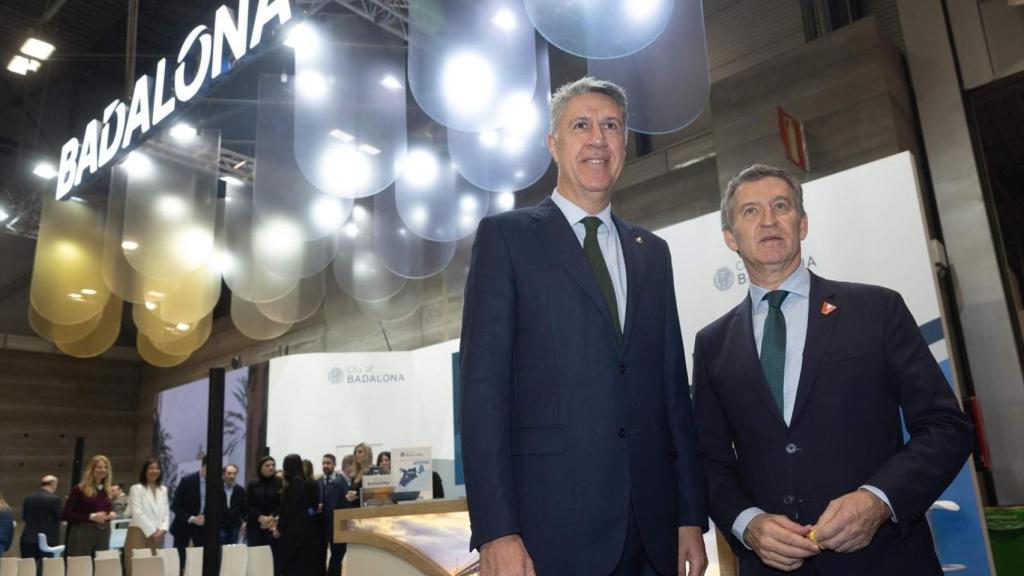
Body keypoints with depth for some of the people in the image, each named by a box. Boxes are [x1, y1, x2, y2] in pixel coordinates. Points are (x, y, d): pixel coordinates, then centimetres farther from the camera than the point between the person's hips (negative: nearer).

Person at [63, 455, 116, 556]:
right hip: (83, 533, -5)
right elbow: (66, 515, -9)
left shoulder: (106, 491, 10)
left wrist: (112, 514, 0)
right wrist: (91, 516, -18)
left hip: (104, 533, 5)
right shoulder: (79, 490, -6)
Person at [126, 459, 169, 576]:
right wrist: (152, 531, -12)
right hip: (139, 533, -5)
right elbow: (137, 513, -11)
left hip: (157, 535, 5)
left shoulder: (163, 489, 13)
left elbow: (166, 512, 12)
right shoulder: (136, 488, -3)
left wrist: (162, 529, -5)